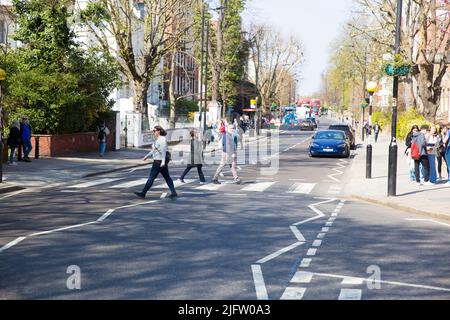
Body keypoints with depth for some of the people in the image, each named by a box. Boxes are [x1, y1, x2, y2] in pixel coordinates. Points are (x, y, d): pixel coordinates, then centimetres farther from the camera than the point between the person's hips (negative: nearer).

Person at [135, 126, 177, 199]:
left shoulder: (162, 139, -14)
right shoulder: (158, 139, 17)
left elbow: (163, 150, -24)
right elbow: (154, 150, 28)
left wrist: (163, 161, -31)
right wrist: (147, 156, 33)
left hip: (159, 161, -10)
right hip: (159, 161, 10)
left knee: (151, 177, -4)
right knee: (167, 177, 8)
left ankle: (143, 193, 2)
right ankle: (174, 193, 7)